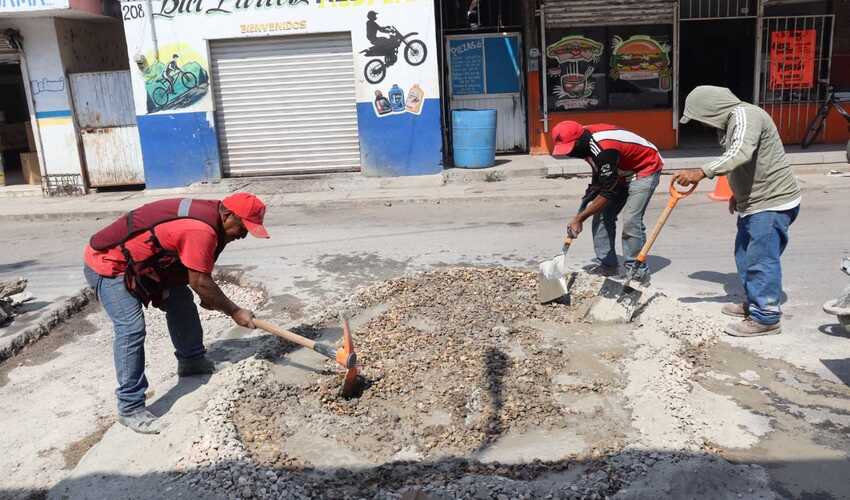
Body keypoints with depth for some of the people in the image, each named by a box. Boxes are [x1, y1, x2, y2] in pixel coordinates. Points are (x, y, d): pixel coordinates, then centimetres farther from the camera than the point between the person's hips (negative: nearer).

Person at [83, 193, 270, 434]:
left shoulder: (208, 213, 1)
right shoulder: (202, 229, -30)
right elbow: (199, 282, -24)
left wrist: (209, 297, 9)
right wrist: (235, 312, -14)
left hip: (139, 261, 10)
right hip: (107, 263, -10)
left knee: (180, 299, 14)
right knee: (131, 329, -18)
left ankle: (191, 361, 30)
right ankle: (130, 408, -12)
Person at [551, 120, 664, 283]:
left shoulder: (604, 149, -38)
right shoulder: (585, 139, -11)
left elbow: (608, 193, -32)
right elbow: (598, 169, 10)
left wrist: (579, 218, -26)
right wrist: (589, 195, 2)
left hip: (645, 170, -9)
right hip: (620, 172, 9)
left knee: (631, 220, -19)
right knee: (602, 215, 1)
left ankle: (637, 270, -6)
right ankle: (606, 264, 9)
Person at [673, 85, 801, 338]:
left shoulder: (745, 115, -19)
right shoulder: (729, 121, 13)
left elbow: (741, 154, -36)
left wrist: (702, 172, -42)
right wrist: (739, 194, 28)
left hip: (773, 202, -11)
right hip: (754, 202, 11)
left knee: (761, 259, -8)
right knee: (745, 256, 17)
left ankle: (766, 318, 0)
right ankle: (754, 304, 30)